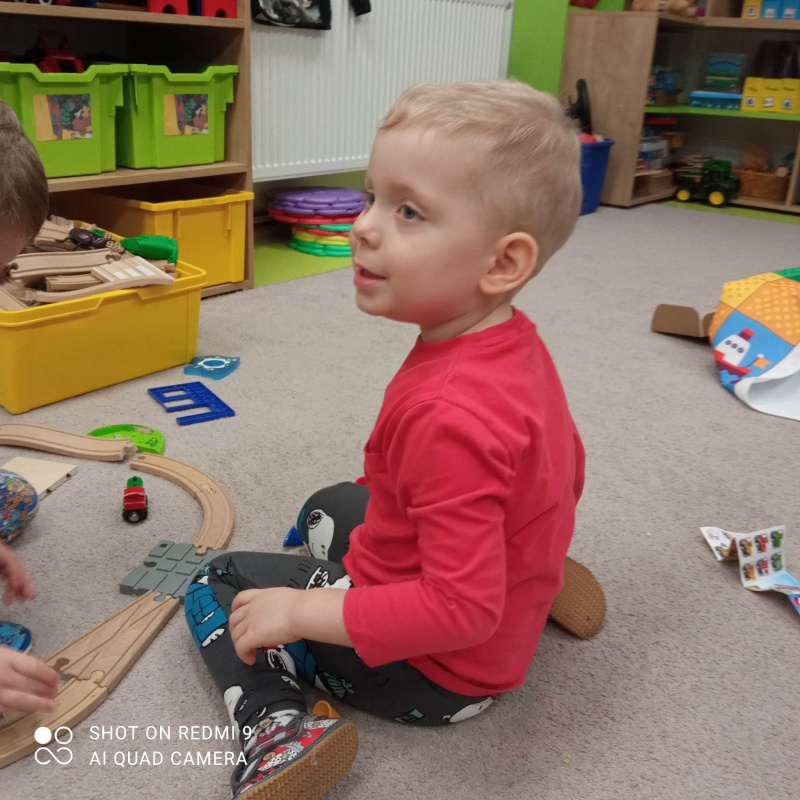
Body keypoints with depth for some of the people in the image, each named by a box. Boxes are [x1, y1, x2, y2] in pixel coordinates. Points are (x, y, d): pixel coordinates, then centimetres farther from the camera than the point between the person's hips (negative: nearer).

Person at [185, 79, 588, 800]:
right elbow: (565, 476, 6)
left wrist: (301, 612, -26)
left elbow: (461, 611, -32)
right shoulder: (518, 344, -8)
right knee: (328, 506, 30)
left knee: (218, 590, 6)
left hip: (436, 674, -7)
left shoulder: (449, 417, -37)